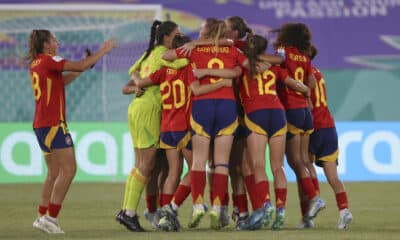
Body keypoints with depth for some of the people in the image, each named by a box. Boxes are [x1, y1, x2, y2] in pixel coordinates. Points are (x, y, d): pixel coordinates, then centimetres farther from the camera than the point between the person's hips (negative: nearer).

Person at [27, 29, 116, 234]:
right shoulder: (48, 61, -10)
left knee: (54, 173, 14)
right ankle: (50, 217, -15)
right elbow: (80, 66, -16)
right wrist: (103, 51, -6)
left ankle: (42, 216, 13)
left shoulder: (36, 64, 16)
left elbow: (61, 81, 25)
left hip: (41, 125, 10)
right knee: (69, 169, -10)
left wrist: (84, 67, 18)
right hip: (53, 123, -10)